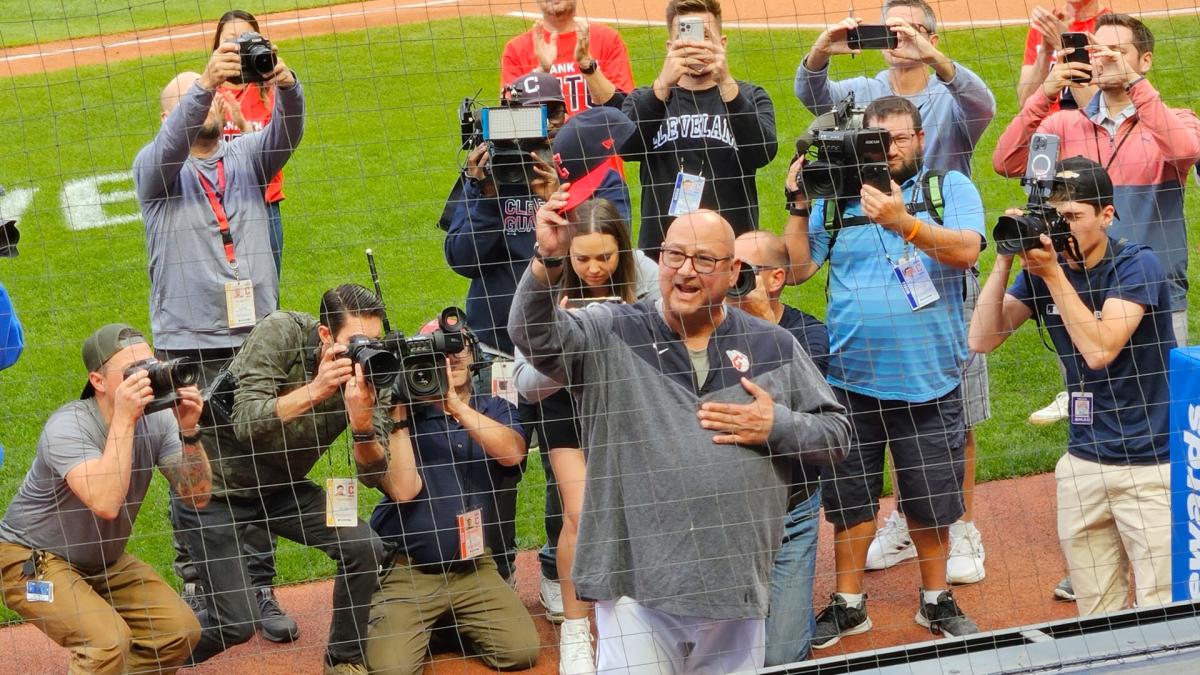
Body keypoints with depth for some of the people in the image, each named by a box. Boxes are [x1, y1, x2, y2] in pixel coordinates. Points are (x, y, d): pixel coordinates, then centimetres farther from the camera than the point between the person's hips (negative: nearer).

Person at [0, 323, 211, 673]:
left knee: (181, 631, -3)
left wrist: (188, 431, -26)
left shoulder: (156, 420, -9)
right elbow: (106, 503, -41)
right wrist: (124, 420, -39)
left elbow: (197, 496, -12)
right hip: (32, 559, -7)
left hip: (104, 560, 7)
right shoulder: (68, 427, -27)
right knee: (108, 641, -27)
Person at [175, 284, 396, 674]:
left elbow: (374, 476, -18)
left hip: (282, 485, 5)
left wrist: (362, 422, -37)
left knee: (364, 549, -16)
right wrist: (313, 391, -43)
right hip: (216, 483, -5)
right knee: (235, 623, -11)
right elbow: (245, 422, -33)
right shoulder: (282, 333, -24)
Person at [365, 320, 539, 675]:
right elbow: (403, 490, -18)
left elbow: (511, 453, -18)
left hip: (473, 568, 3)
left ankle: (456, 626, 15)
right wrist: (399, 415, -20)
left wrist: (455, 405, -23)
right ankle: (425, 629, 14)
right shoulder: (405, 415, -5)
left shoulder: (496, 410, 4)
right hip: (407, 571, -3)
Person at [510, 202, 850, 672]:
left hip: (737, 592, 2)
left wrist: (778, 427, -7)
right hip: (637, 585, -2)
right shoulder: (612, 335, 2)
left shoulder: (773, 347, 8)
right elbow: (535, 335, -16)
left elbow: (837, 436, 12)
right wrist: (549, 259, -31)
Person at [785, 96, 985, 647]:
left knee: (932, 500, 10)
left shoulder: (951, 188, 1)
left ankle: (935, 598, 28)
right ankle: (849, 603, 24)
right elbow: (798, 267, 3)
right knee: (849, 499, 11)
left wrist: (903, 222, -32)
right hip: (850, 379, 1)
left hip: (929, 382, -1)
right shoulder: (837, 195, 5)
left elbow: (966, 250, -18)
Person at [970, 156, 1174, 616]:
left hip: (1152, 464, -5)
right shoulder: (1042, 266, 4)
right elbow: (981, 340, -4)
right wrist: (1005, 260, -11)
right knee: (1095, 618, 10)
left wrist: (1053, 274, -22)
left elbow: (1098, 349, -22)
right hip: (1083, 462, 5)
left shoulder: (1137, 266, -11)